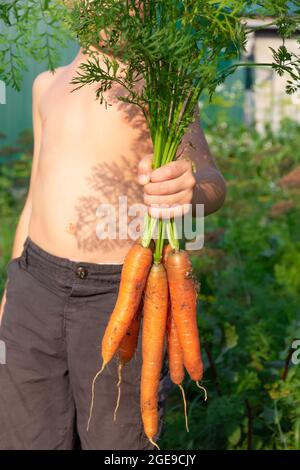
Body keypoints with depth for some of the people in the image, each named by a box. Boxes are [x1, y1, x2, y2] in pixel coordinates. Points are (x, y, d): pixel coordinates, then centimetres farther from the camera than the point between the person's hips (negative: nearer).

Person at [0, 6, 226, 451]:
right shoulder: (49, 85, 15)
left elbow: (212, 182, -13)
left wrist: (188, 190, -37)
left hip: (120, 295, -4)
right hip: (36, 287, 4)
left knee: (116, 441, 2)